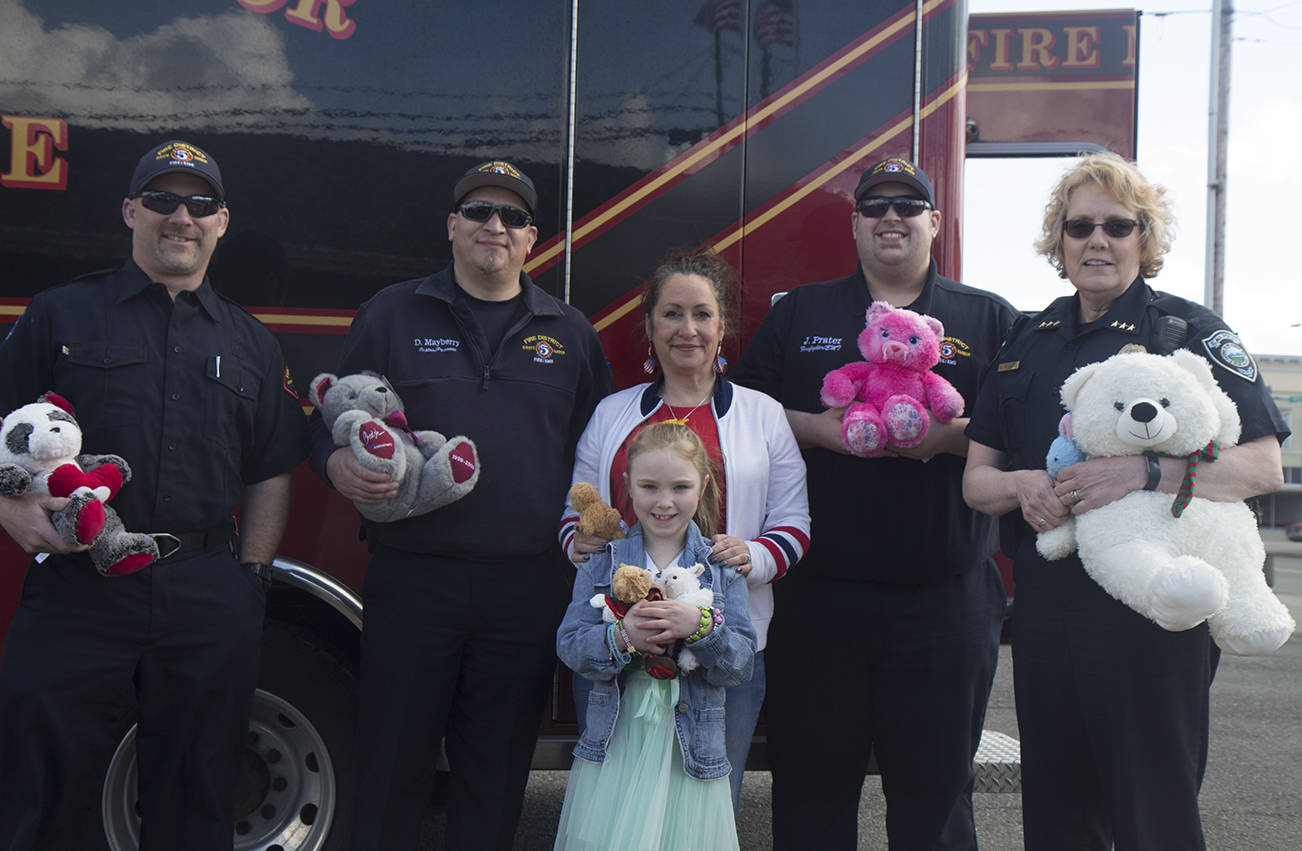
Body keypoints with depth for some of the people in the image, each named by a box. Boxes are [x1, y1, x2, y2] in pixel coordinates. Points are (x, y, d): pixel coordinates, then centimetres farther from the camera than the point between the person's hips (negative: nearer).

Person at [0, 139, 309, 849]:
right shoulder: (61, 315, 9)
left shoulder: (251, 343, 16)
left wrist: (250, 577, 6)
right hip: (75, 587, -2)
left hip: (209, 604, 2)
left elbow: (271, 476, 16)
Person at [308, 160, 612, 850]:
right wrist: (338, 465, -13)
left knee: (497, 773, 10)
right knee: (394, 764, 3)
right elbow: (330, 418, 8)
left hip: (529, 585, 2)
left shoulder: (569, 333, 14)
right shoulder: (392, 314, 8)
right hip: (412, 578, -2)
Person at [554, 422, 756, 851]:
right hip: (613, 748, 0)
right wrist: (621, 636, -21)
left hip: (691, 753, 0)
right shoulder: (602, 562, 5)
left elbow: (741, 666, -3)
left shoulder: (721, 568, 4)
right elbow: (569, 645, -3)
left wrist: (702, 626, -20)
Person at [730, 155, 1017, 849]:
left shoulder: (988, 319, 10)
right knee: (811, 789, 9)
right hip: (816, 595, 1)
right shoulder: (799, 314, 14)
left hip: (942, 601, -1)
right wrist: (820, 429, -8)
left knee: (934, 792, 6)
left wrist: (950, 436, -15)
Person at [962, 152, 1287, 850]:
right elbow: (975, 478, 15)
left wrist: (1145, 475, -23)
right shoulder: (1030, 342, 14)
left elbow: (1264, 468, -8)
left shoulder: (1188, 332, 0)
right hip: (1047, 607, 5)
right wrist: (1022, 485, -8)